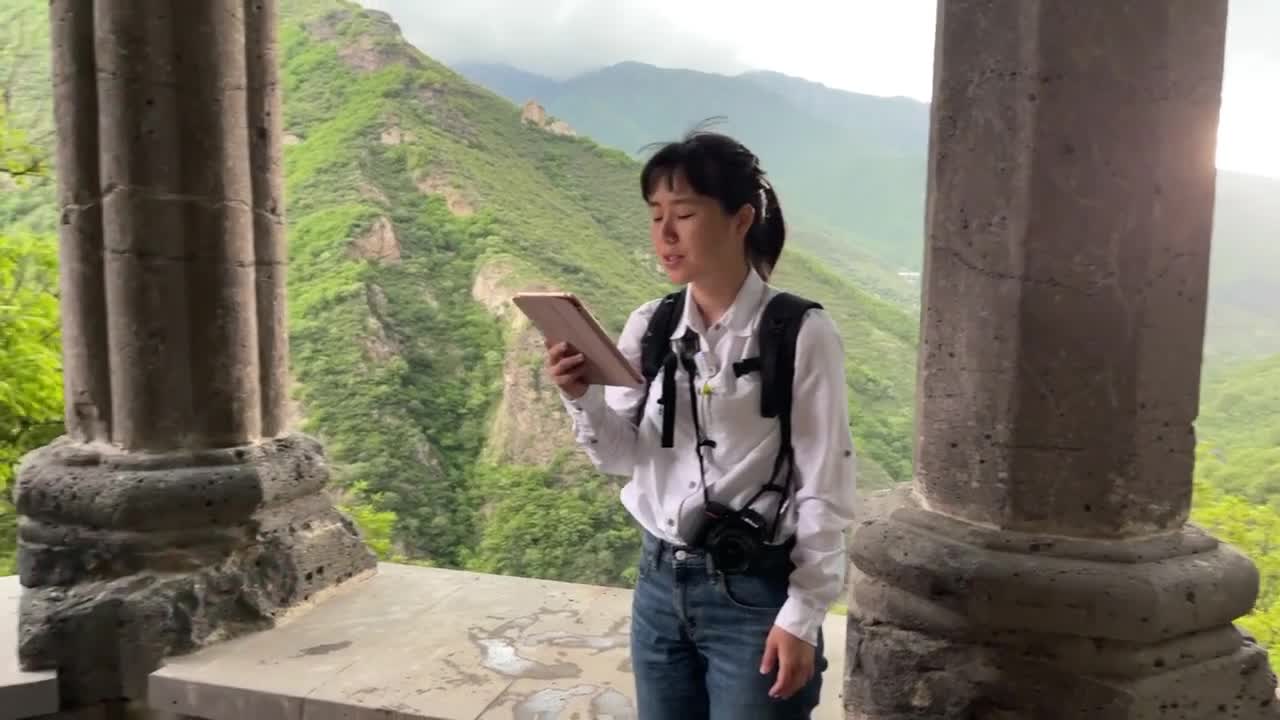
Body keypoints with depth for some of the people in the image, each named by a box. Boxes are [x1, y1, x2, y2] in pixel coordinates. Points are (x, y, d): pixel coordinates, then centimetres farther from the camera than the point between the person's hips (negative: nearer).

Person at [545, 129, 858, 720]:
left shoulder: (801, 334, -13)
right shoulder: (648, 327, -1)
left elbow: (824, 487, -9)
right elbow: (622, 458, 4)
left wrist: (803, 615, -9)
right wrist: (582, 398, -15)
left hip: (755, 592, -4)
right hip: (660, 582, 4)